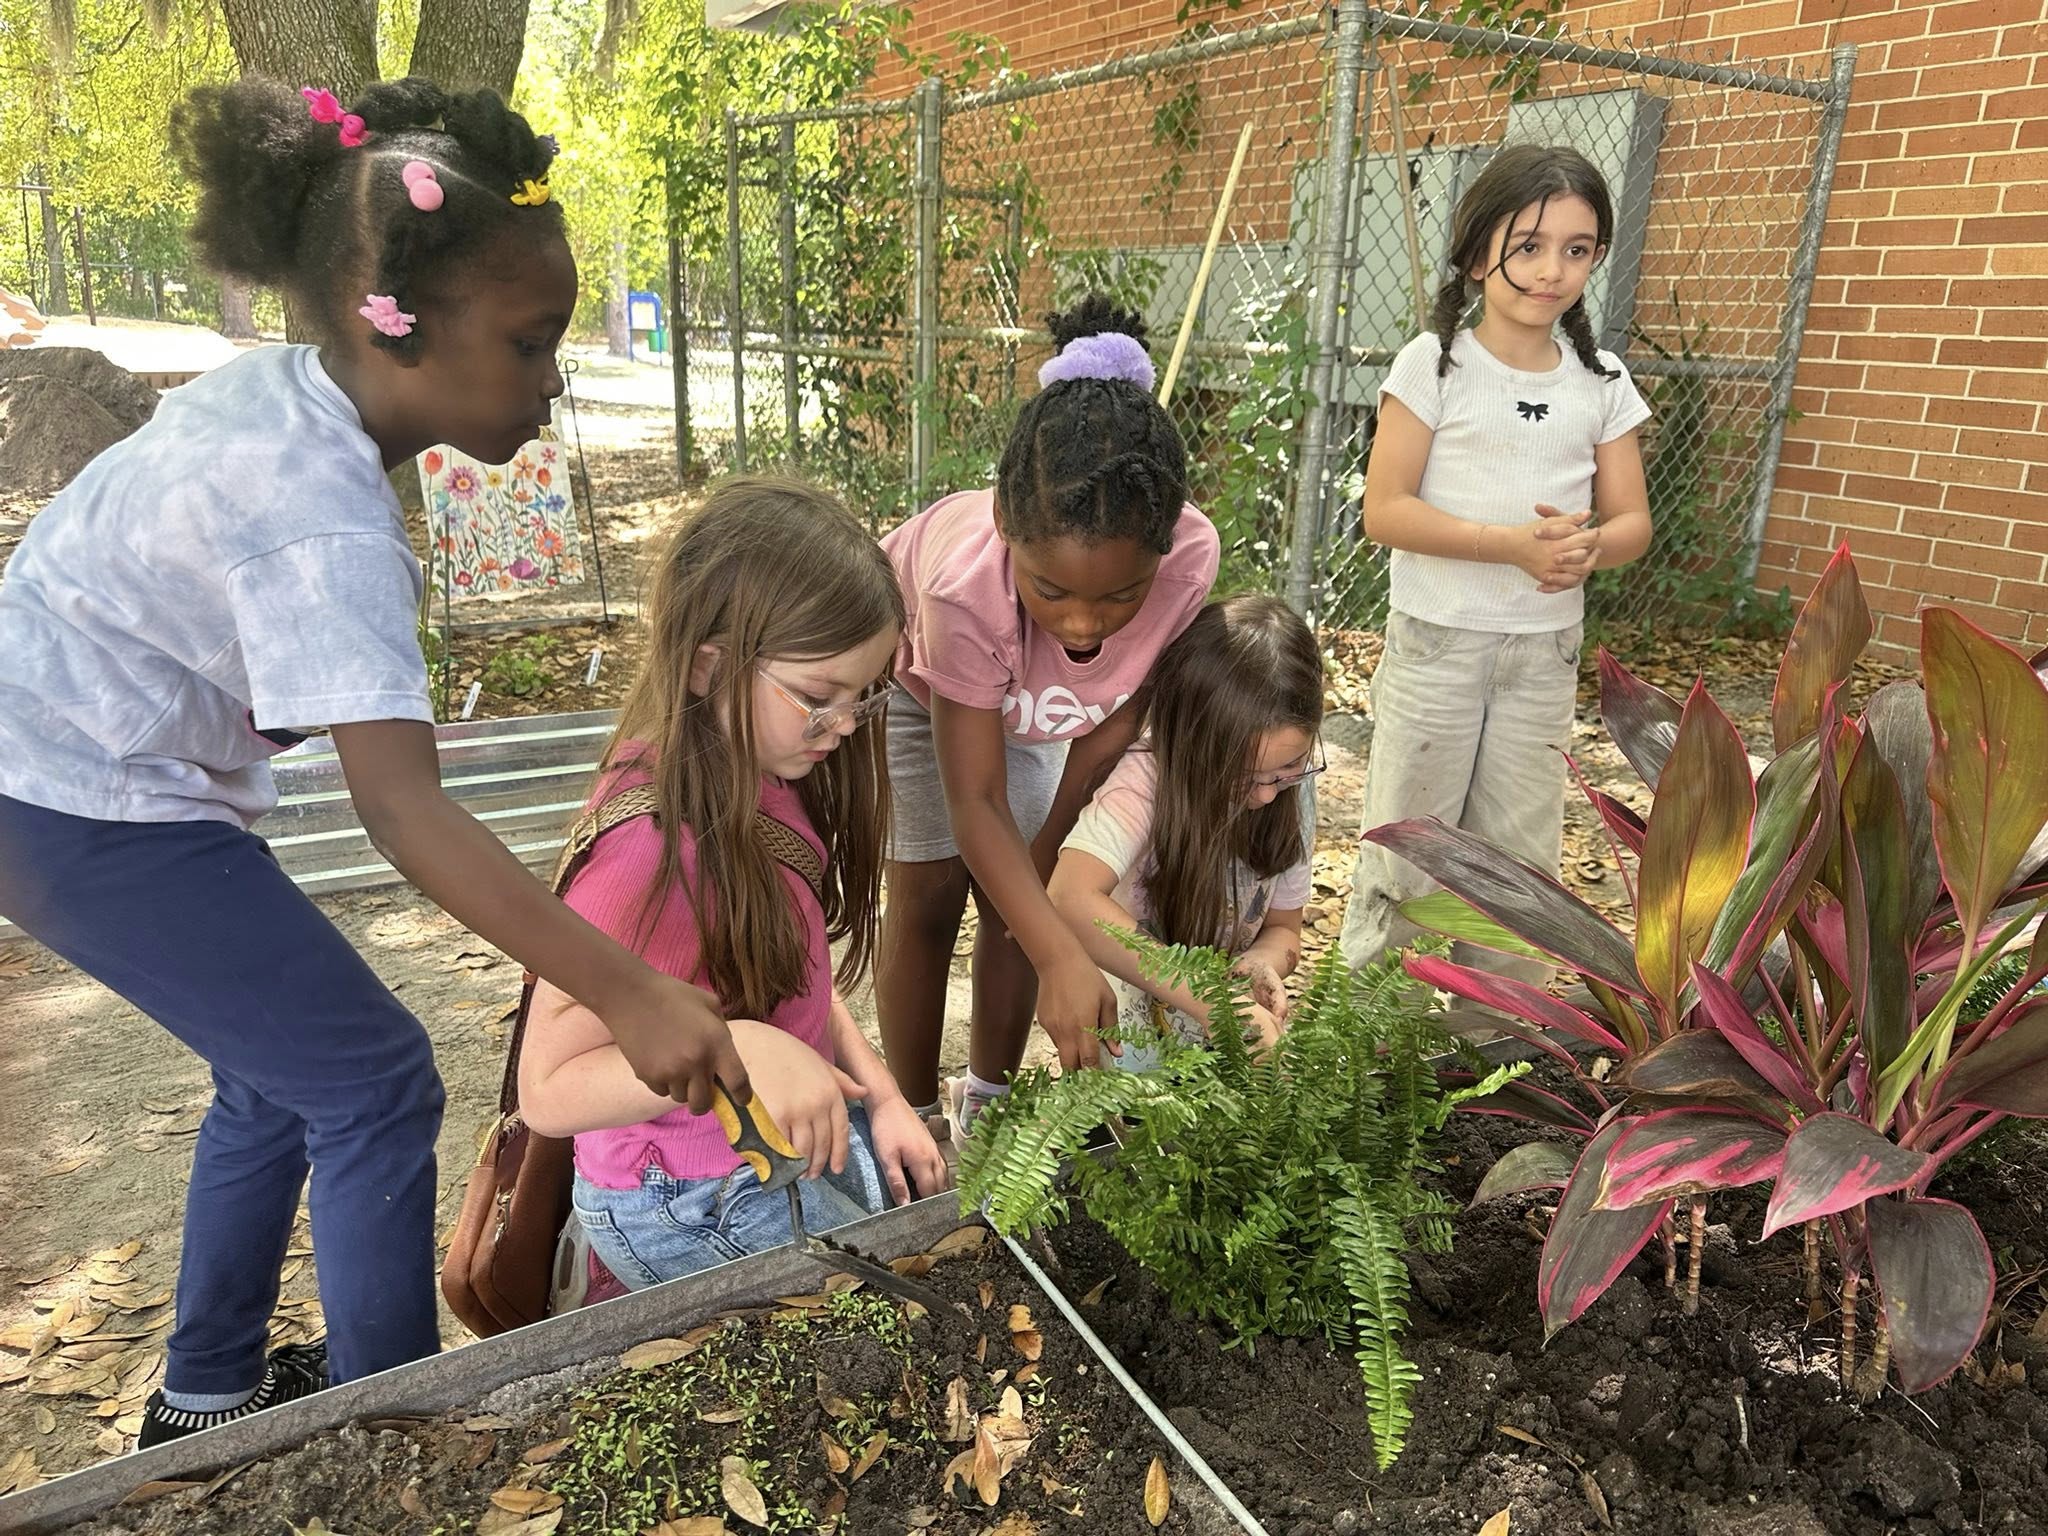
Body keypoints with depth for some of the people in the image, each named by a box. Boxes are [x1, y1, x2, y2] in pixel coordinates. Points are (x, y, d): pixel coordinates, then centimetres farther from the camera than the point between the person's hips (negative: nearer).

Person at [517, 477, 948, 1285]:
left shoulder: (762, 777, -4)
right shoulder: (648, 844, -30)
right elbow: (549, 1089, -25)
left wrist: (880, 1097, -2)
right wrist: (737, 1049, -38)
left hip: (795, 1142, 8)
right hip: (693, 1210, -8)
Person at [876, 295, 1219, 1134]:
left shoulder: (1190, 559, -37)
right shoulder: (965, 583, -47)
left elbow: (1111, 724, -19)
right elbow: (976, 802, -37)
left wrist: (1048, 858, -8)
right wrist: (1060, 957, -47)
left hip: (1018, 693, 3)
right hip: (905, 667, -3)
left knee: (1016, 897, 3)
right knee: (929, 897, -3)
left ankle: (988, 1103, 25)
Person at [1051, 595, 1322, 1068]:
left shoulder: (1292, 785, -11)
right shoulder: (1146, 779, -28)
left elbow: (1283, 927, 1)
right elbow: (1071, 900, -45)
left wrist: (1263, 962, -23)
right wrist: (1207, 1003, -45)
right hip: (1127, 1008, -4)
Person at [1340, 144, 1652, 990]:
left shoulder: (1601, 381, 5)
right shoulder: (1434, 364, -7)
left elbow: (1631, 520, 7)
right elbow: (1385, 510, -14)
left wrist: (1588, 548, -17)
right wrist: (1514, 544, -23)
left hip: (1546, 651, 4)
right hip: (1436, 641, -4)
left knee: (1520, 860, 12)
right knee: (1404, 848, 4)